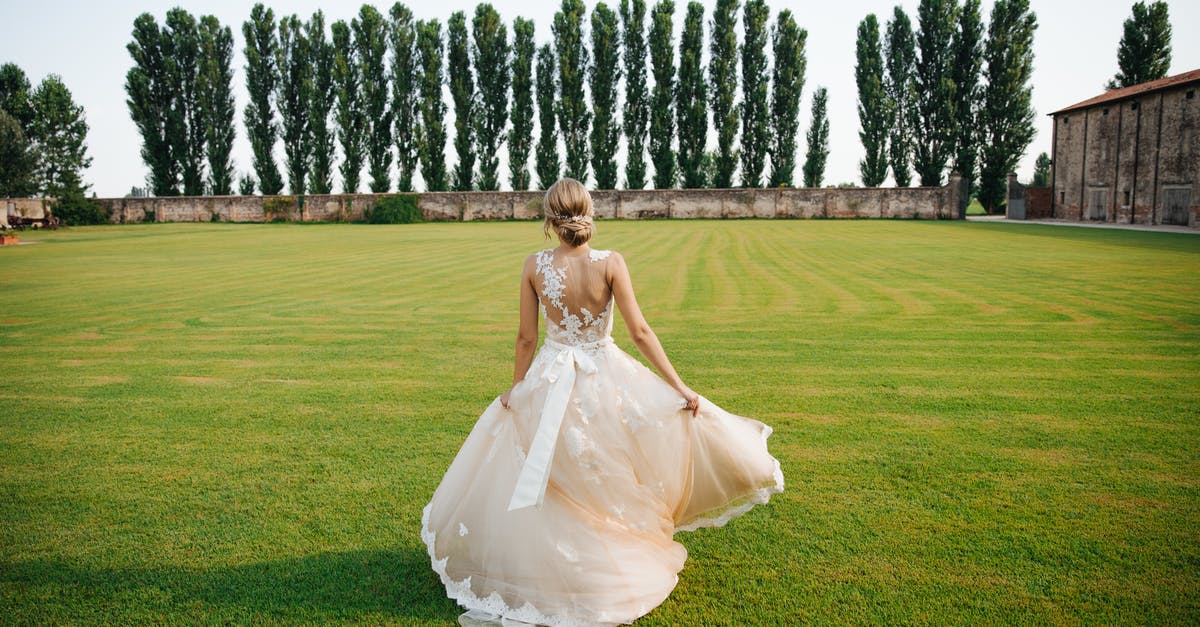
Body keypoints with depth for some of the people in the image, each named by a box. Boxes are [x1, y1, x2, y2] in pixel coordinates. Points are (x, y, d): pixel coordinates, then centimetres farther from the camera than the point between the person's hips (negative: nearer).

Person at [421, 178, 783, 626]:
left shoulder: (535, 266, -9)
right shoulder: (610, 263, -13)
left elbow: (526, 338, -3)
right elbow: (640, 332, -14)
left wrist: (516, 389, 13)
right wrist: (680, 389, -8)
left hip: (550, 384, 1)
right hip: (605, 378, -1)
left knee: (548, 486, 18)